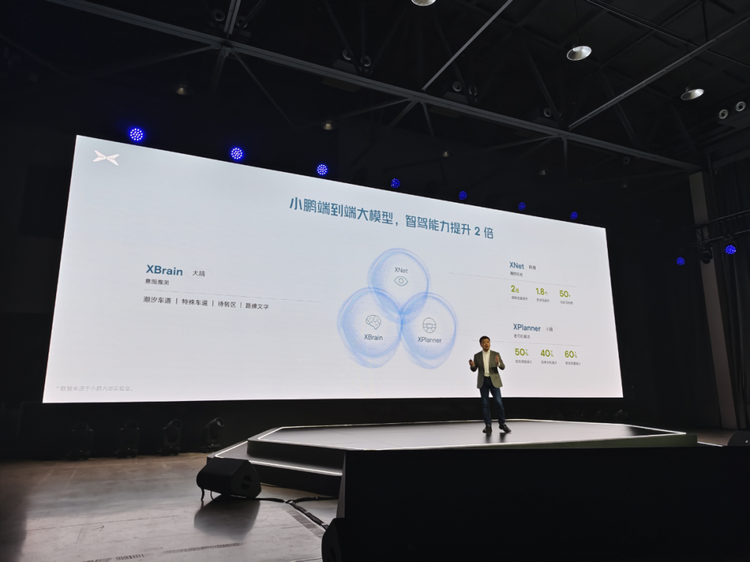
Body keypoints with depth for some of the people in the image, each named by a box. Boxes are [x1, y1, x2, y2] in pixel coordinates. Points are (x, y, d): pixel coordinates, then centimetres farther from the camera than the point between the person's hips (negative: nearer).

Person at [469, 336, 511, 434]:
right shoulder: (477, 356, 5)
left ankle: (502, 424, 10)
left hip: (494, 381, -1)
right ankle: (488, 426, 8)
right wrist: (472, 365, -18)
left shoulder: (496, 354, 1)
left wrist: (498, 363, -27)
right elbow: (474, 369, 5)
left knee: (499, 402, -5)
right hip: (483, 382, 1)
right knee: (485, 404, 2)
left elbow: (503, 367, -5)